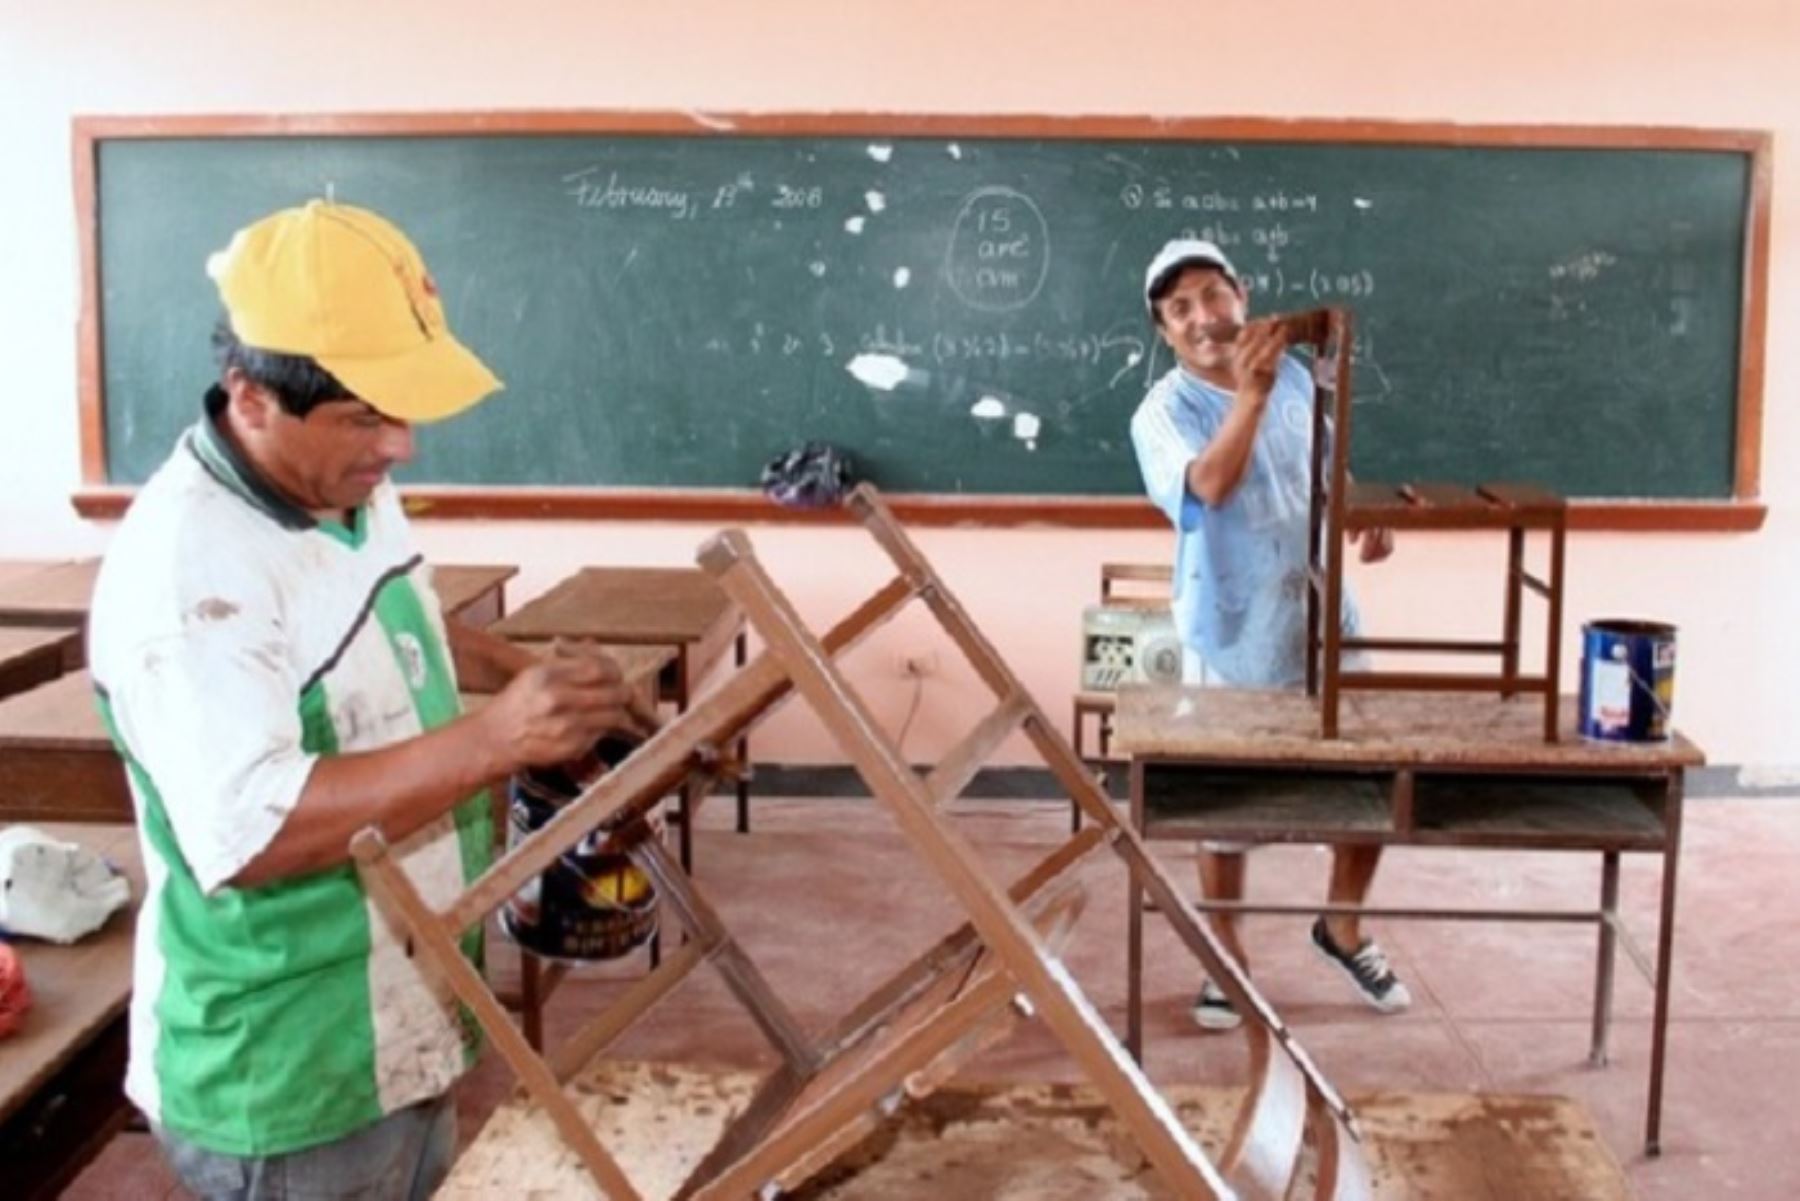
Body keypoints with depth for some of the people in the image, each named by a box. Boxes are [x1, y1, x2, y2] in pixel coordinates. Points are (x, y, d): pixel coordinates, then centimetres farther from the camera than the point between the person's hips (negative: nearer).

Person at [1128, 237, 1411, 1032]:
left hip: (1324, 624, 5)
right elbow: (1211, 484, -33)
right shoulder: (1163, 412, -13)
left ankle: (1342, 928, 34)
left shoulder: (1293, 378, 4)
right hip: (1231, 641, -4)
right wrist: (1249, 393, -45)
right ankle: (1228, 959, 27)